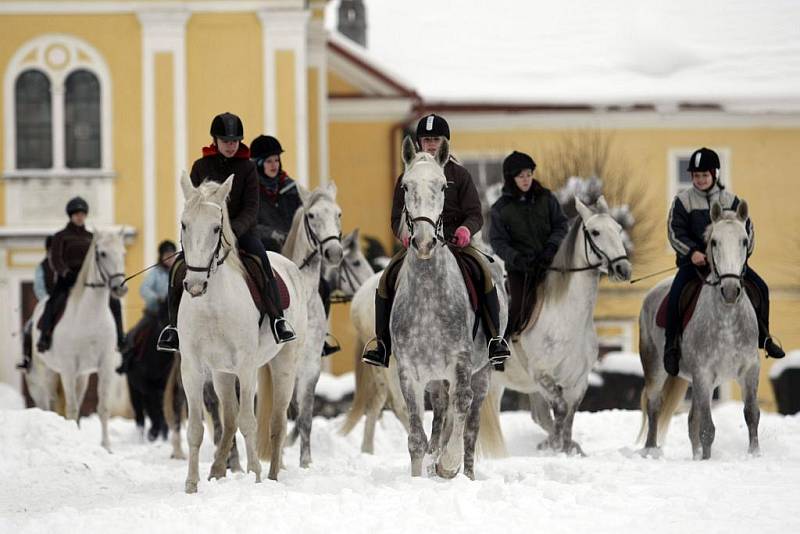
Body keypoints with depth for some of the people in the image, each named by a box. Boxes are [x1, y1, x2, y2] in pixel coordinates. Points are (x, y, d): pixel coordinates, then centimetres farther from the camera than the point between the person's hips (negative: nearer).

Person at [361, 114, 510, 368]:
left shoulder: (459, 175, 9)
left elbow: (475, 214, 3)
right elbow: (397, 218, 11)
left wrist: (466, 228, -21)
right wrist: (404, 232, -13)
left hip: (454, 242, -1)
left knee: (484, 272, -29)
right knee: (387, 278, -24)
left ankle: (495, 339, -24)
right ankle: (382, 343, -16)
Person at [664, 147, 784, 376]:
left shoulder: (730, 200, 7)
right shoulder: (682, 201, -1)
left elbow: (747, 227, 7)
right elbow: (675, 232, -5)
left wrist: (743, 251, -10)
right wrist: (692, 252, -22)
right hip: (693, 259, -3)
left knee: (760, 288, -9)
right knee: (676, 294, -28)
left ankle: (763, 337, 8)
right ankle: (671, 345, -16)